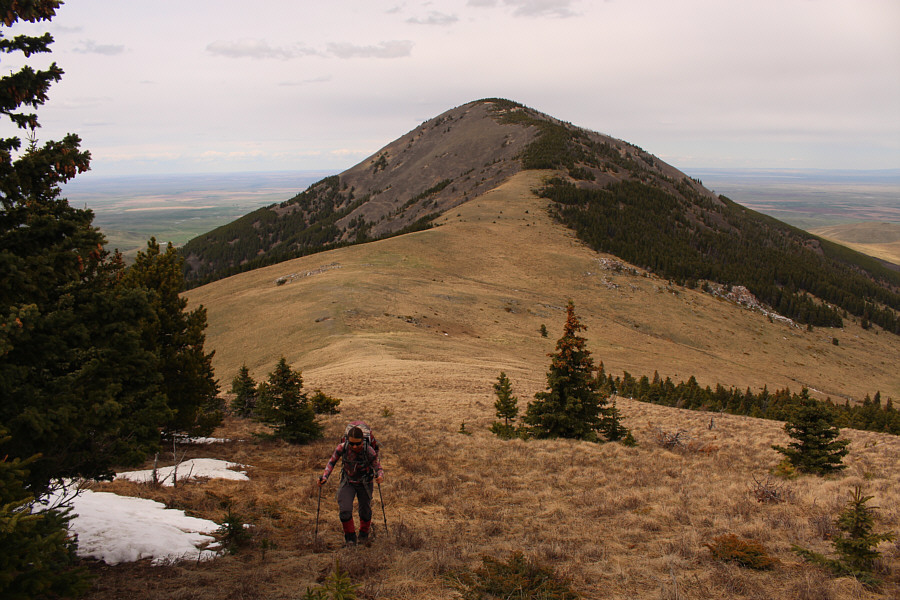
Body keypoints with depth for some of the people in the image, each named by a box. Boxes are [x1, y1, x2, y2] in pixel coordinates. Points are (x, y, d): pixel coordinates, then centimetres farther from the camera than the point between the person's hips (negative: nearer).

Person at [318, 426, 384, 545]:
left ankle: (364, 533, 46)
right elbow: (332, 462, -7)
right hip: (347, 482, 1)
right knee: (344, 510, -13)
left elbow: (378, 468, -20)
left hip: (364, 484, -1)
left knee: (365, 511, 13)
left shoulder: (369, 451, -29)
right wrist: (325, 477, -20)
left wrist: (380, 476, -43)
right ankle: (350, 536, 14)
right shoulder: (342, 448, -25)